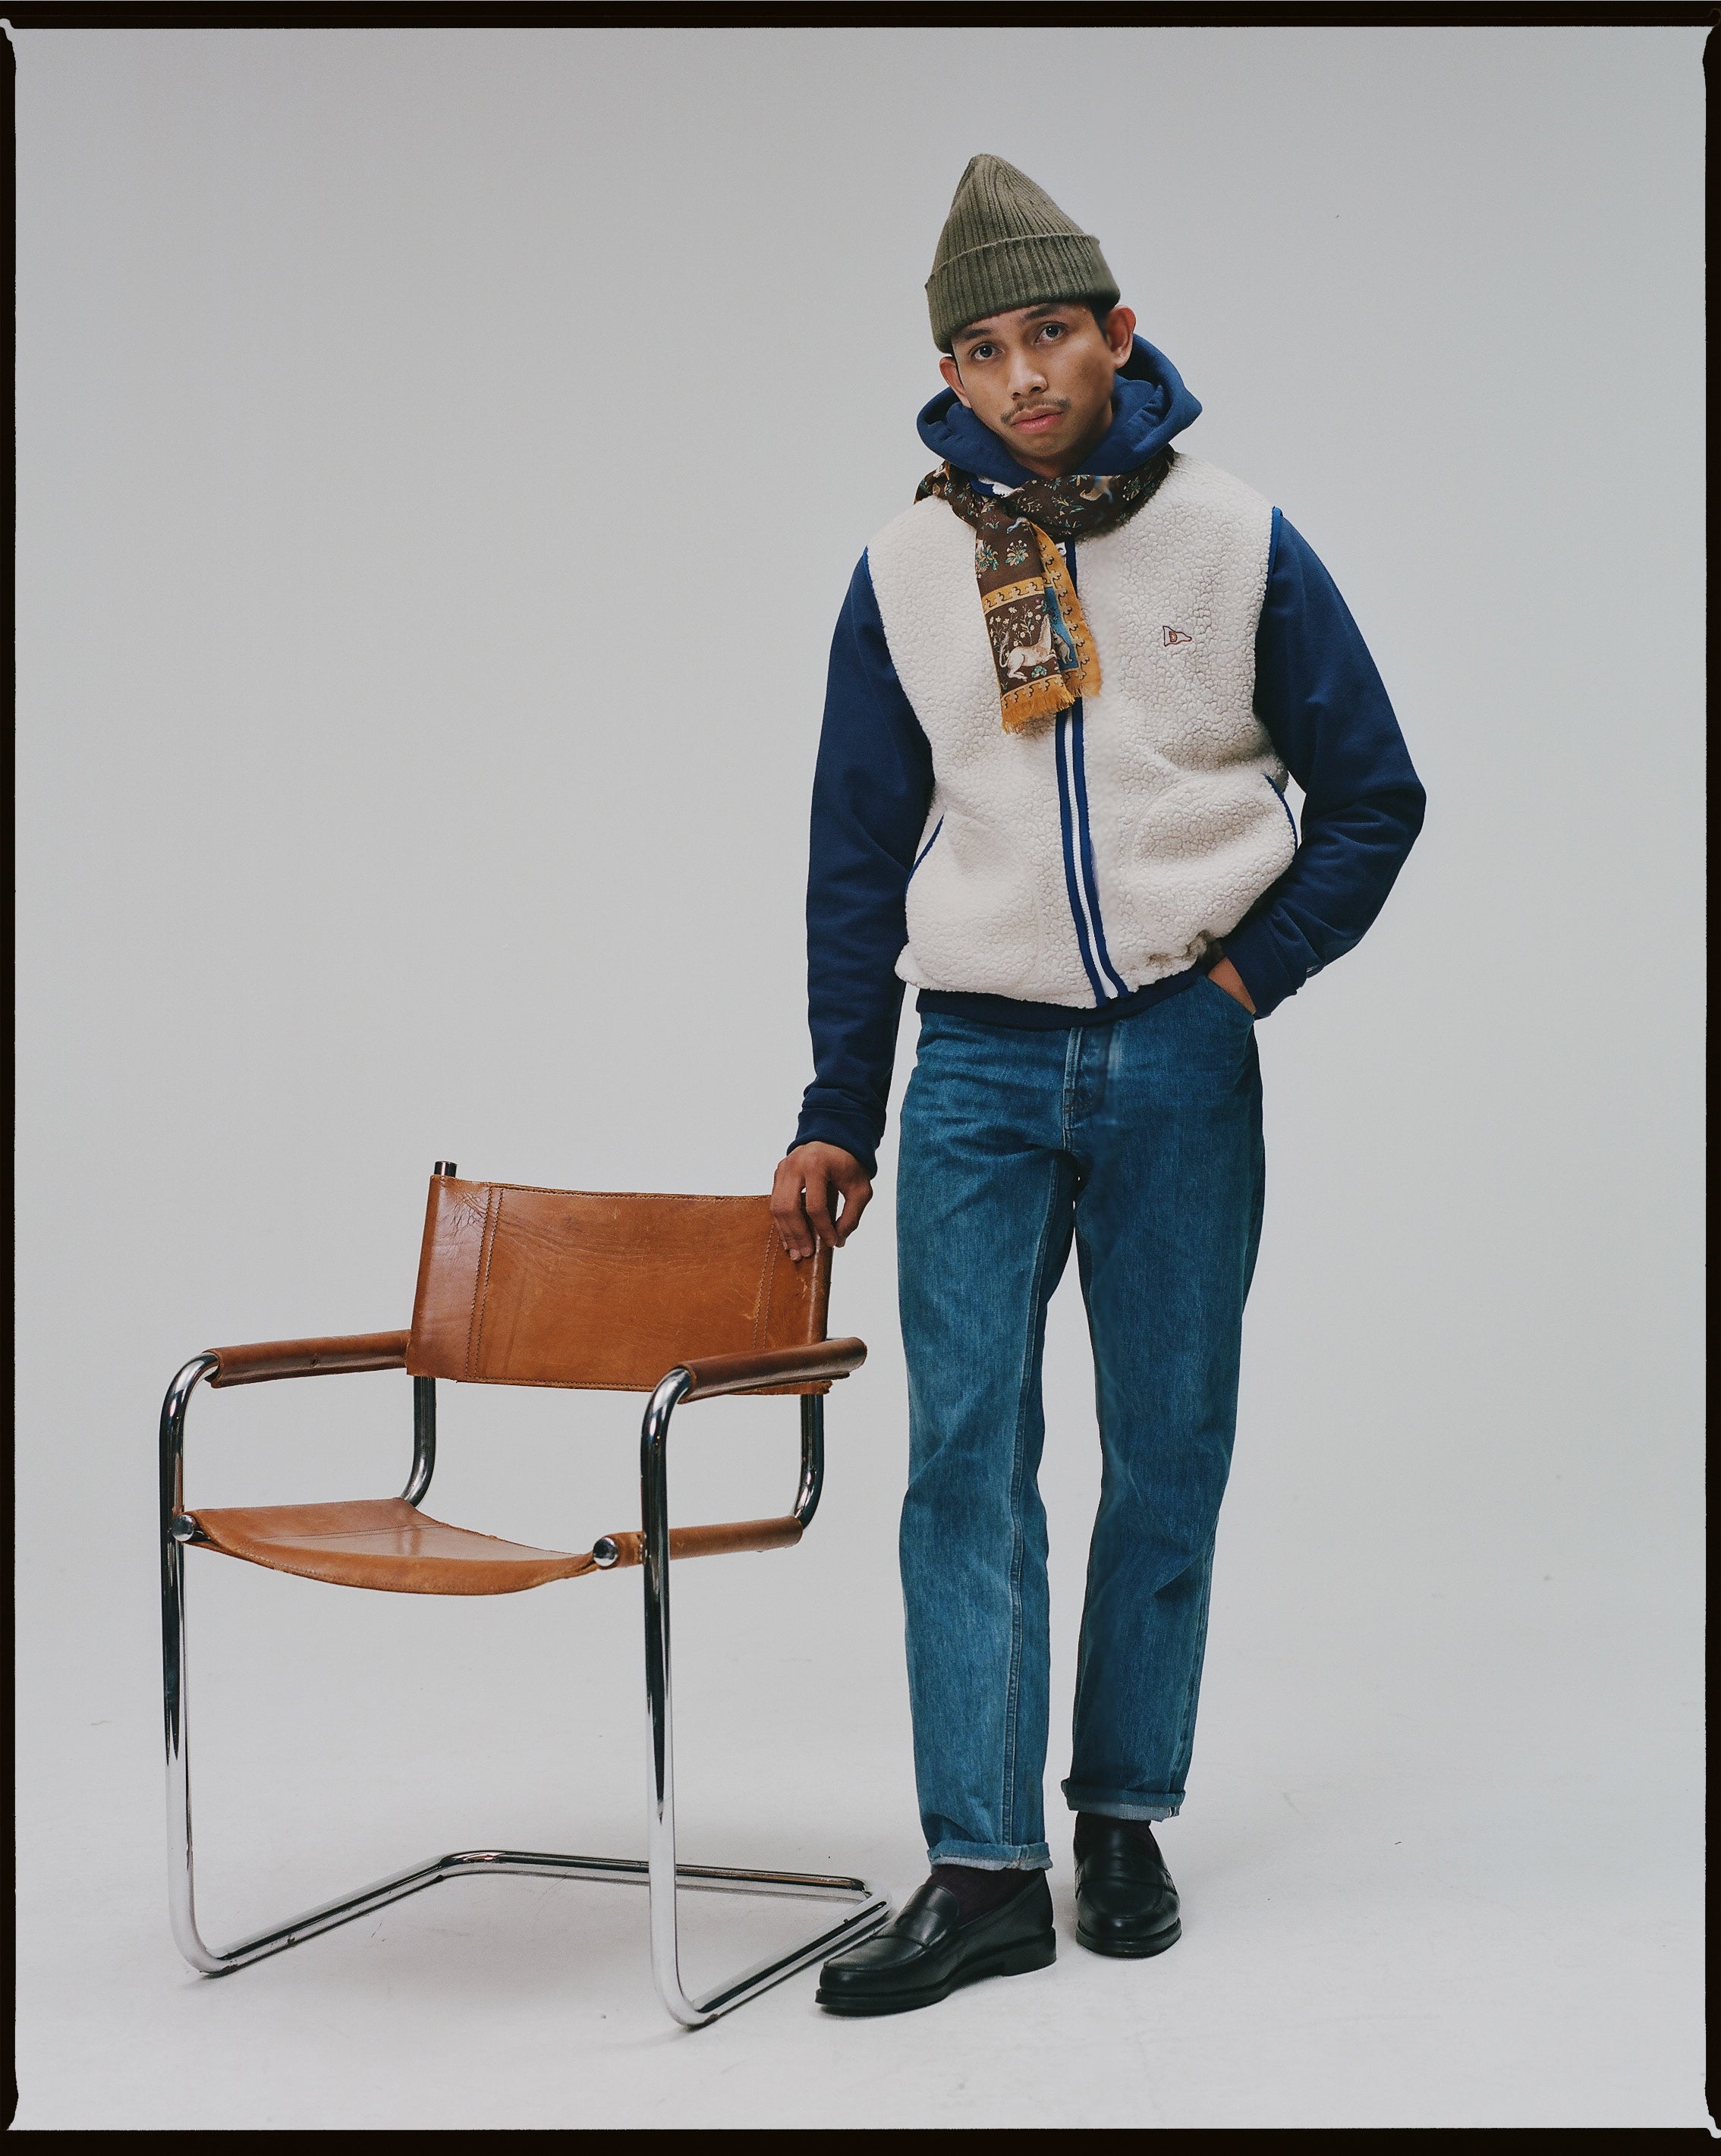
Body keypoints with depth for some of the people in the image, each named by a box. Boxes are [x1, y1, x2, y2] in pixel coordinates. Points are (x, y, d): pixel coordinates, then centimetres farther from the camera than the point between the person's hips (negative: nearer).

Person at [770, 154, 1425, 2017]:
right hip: (980, 1065, 1)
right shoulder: (903, 573, 5)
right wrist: (835, 1115, 6)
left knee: (1169, 1453, 6)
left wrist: (1247, 973, -4)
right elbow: (857, 861, 9)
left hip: (1180, 1066, 0)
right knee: (964, 1456, -6)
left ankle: (1125, 1816, 20)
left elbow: (1371, 797, 7)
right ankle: (983, 1871, -2)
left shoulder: (1237, 543, 1)